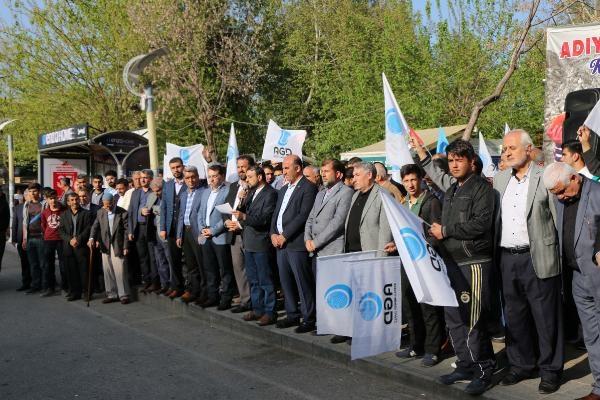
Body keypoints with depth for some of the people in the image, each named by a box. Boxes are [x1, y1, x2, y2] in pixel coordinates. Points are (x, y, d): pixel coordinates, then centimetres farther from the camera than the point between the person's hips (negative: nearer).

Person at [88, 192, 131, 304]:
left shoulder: (122, 213, -6)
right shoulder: (100, 212, 6)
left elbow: (126, 230, -6)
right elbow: (95, 226, 2)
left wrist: (125, 246, -9)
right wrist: (92, 238, -17)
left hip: (118, 246, -4)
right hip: (105, 246, 5)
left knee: (120, 270, -6)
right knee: (107, 271, 8)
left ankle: (124, 295, 3)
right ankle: (111, 295, 17)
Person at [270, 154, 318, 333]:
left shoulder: (308, 188, -8)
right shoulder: (284, 189, 20)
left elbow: (303, 216, -16)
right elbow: (276, 214, 19)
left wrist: (284, 235, -15)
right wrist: (273, 234, 3)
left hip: (296, 243, -8)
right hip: (280, 243, 8)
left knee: (303, 283, -3)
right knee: (286, 281, 13)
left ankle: (309, 318, 5)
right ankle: (292, 315, 23)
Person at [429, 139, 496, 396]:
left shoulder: (481, 187, -6)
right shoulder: (450, 192, 20)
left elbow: (481, 223, -18)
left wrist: (446, 230, -12)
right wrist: (436, 232, 4)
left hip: (474, 262, -8)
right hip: (452, 262, 8)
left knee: (473, 320, -7)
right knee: (454, 319, 11)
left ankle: (484, 371, 8)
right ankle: (466, 366, 23)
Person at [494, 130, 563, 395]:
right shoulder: (500, 179, 11)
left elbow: (559, 218, -6)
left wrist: (564, 258, -9)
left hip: (537, 259, -5)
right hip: (507, 259, 5)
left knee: (545, 317, 4)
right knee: (514, 316, 14)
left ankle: (550, 370, 18)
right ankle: (521, 365, 28)